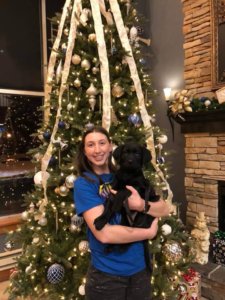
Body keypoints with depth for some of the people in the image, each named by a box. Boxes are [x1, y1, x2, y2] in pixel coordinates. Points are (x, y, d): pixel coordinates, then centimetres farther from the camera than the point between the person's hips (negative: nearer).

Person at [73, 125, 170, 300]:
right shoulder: (83, 183, -13)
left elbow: (165, 209, -1)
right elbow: (104, 233, -23)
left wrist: (141, 204, -21)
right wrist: (150, 232, -14)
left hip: (140, 268, 4)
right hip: (106, 274, -4)